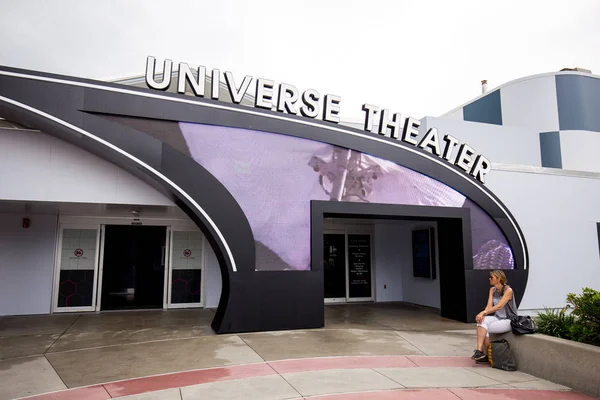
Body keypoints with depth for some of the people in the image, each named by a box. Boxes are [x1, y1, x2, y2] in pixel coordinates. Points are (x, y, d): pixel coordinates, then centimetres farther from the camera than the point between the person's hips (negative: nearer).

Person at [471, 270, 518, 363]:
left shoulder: (508, 290, -14)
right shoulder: (492, 290, 7)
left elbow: (499, 306, -25)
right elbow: (489, 306, -2)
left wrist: (483, 312, -33)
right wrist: (483, 315, -23)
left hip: (509, 320, -6)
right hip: (498, 318, 6)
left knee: (485, 328, -25)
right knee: (482, 321, -24)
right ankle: (480, 351, -26)